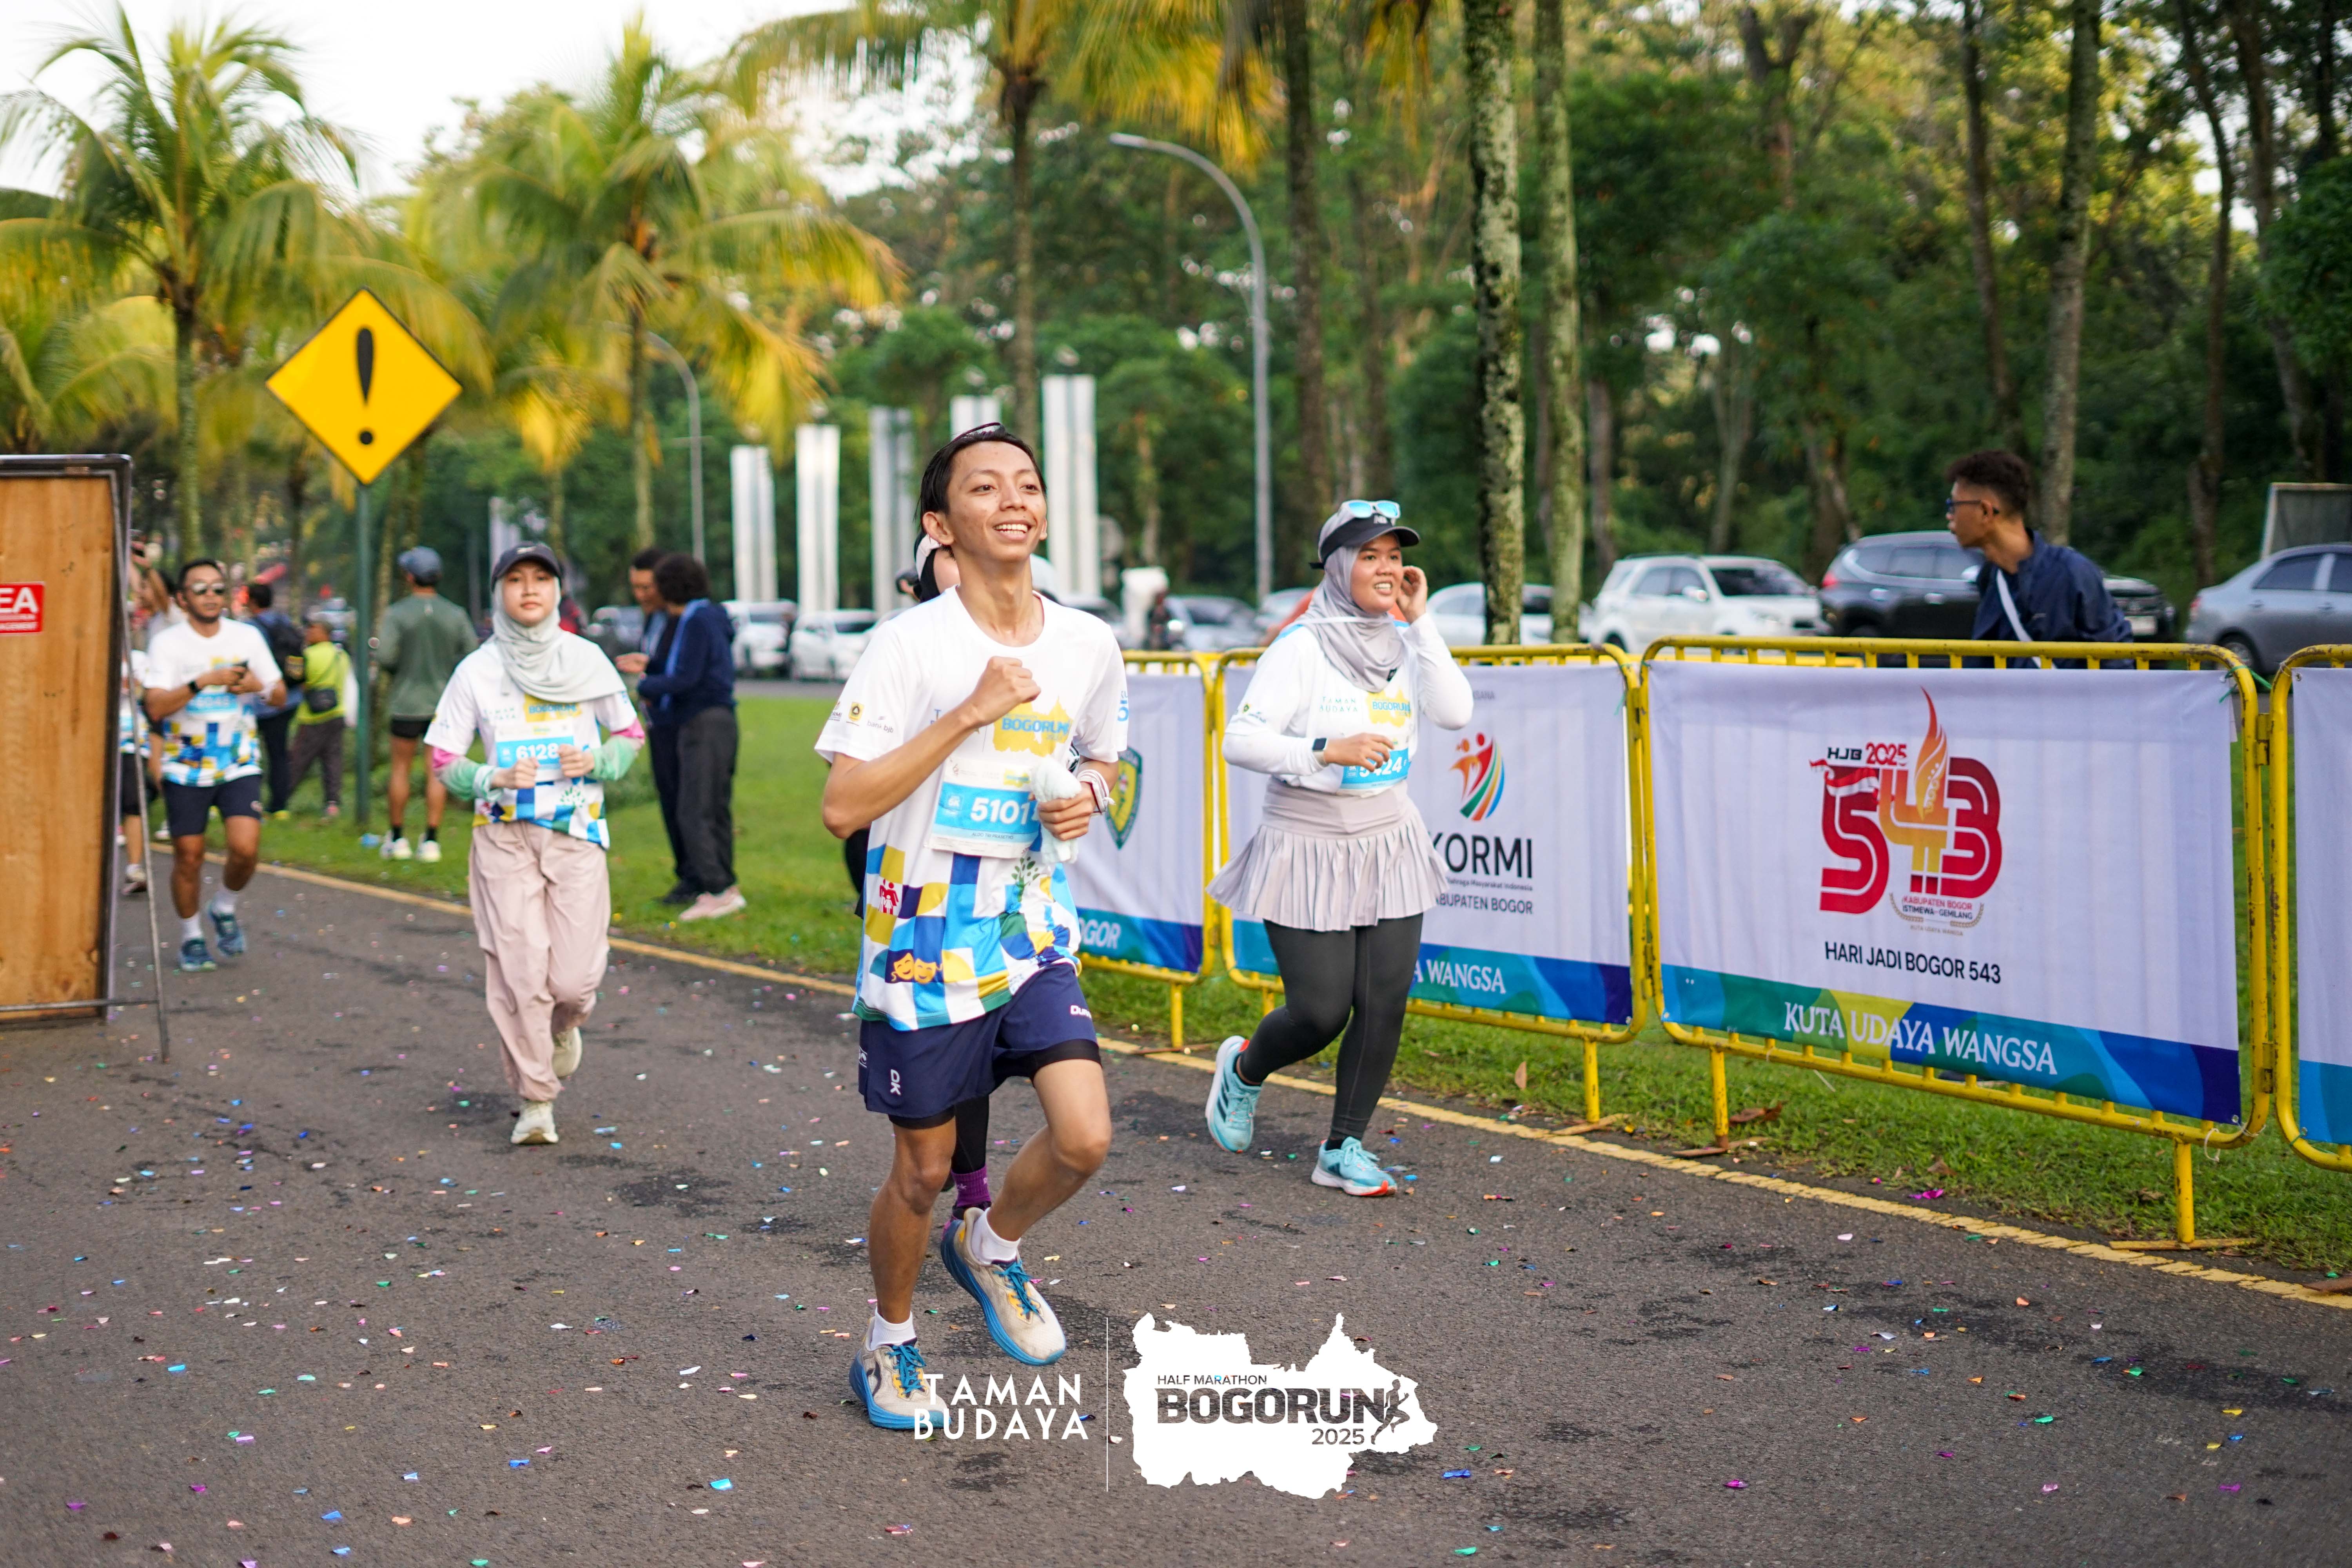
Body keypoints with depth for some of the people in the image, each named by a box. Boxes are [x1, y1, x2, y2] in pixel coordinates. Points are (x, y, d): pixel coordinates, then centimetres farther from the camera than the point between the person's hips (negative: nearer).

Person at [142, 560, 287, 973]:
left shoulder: (247, 637, 3)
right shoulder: (167, 643, -6)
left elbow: (280, 695, 9)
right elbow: (156, 707, -17)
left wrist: (258, 686, -13)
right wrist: (204, 681, -28)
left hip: (240, 765, 1)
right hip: (186, 769, -1)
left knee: (246, 848, -14)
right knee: (189, 857, 3)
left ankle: (225, 907, 15)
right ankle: (191, 937, 23)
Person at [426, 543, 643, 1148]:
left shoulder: (587, 660, 4)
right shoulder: (477, 670, 1)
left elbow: (631, 735, 13)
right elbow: (443, 758, 4)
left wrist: (596, 762, -7)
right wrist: (494, 780, -14)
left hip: (577, 832, 0)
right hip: (504, 835, 0)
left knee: (575, 977, -6)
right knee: (519, 973, -7)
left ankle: (563, 1025, 31)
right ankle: (535, 1101, 7)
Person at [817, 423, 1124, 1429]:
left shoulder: (1088, 645, 2)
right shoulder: (910, 646, -14)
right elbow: (842, 807, -19)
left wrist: (1088, 797, -4)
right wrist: (969, 713, -23)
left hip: (1033, 936, 4)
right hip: (923, 944, -4)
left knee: (1085, 1136, -12)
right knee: (923, 1172, 8)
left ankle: (992, 1249, 21)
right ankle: (888, 1345, 34)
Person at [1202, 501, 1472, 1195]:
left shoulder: (1403, 640, 4)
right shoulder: (1302, 647, -13)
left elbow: (1454, 713, -10)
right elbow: (1241, 740, -18)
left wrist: (1420, 620, -12)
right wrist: (1327, 751, -28)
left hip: (1389, 845, 5)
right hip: (1309, 848, -5)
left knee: (1385, 1004, 0)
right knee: (1321, 1011, -4)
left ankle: (1343, 1149, 15)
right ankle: (1244, 1068, 29)